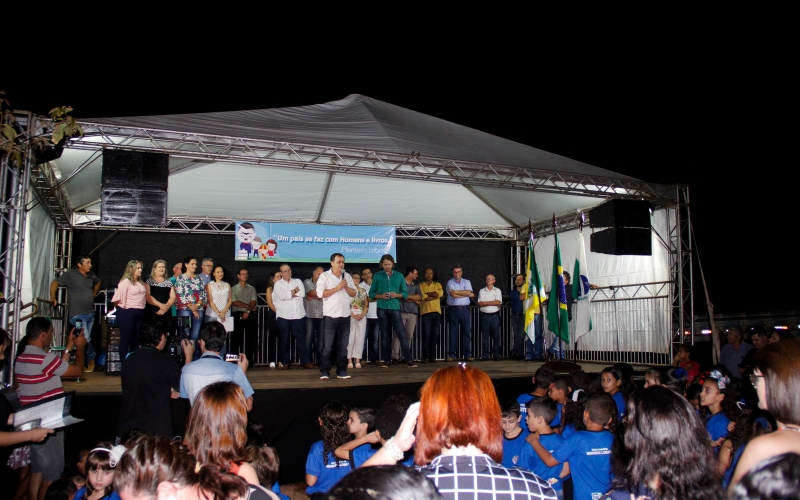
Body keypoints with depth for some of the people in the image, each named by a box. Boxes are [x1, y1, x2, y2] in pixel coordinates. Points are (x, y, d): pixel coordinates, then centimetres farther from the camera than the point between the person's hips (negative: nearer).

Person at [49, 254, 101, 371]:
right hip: (78, 314, -6)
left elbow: (97, 283, 30)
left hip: (91, 313, 6)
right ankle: (91, 358, 11)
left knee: (86, 339, 10)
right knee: (86, 339, -12)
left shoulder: (91, 275, 10)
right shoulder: (70, 275, -8)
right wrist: (53, 297, -17)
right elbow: (55, 283, -9)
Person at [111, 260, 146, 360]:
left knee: (136, 340, 14)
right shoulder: (125, 281, -12)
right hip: (127, 313, -8)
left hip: (139, 313, 8)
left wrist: (140, 308, 7)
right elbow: (117, 298, -16)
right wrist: (121, 307, -1)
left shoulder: (140, 283, 13)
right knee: (125, 339, 1)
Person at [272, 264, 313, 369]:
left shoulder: (298, 281, 13)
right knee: (285, 339, 5)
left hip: (298, 315, 1)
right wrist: (294, 291, -4)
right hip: (284, 316, -1)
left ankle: (305, 361, 5)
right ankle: (285, 362, 12)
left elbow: (302, 293, -3)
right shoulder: (278, 284, 6)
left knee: (301, 338, 2)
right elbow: (282, 296, -12)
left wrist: (289, 294, -6)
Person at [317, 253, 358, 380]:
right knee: (327, 346, -2)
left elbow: (354, 293, 11)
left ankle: (341, 371, 15)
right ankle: (324, 372, 4)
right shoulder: (324, 276, -3)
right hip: (330, 316, -5)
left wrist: (347, 287, -8)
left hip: (345, 316, 5)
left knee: (343, 346, 8)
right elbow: (320, 293, -14)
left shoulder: (348, 276, 12)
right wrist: (337, 288, -15)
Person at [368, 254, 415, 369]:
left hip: (395, 308, 0)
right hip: (382, 309, 0)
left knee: (402, 334, -5)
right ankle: (386, 360, 13)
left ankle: (409, 359, -3)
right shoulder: (377, 276, 6)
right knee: (384, 335, 6)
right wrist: (380, 296, -11)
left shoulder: (399, 276, 7)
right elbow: (371, 293, 7)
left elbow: (405, 293, 7)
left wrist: (397, 295, -11)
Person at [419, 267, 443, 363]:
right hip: (426, 313, -3)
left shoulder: (437, 284, 16)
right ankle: (425, 357, -4)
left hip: (437, 313, 3)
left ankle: (432, 356, 7)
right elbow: (424, 298, -8)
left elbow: (440, 293, -5)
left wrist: (426, 293, -5)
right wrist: (434, 295, -3)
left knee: (435, 335, 1)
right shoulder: (420, 285, 8)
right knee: (426, 335, -7)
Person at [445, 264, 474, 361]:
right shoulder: (450, 283, 3)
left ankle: (467, 355, 5)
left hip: (465, 309, 2)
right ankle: (452, 355, 3)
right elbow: (453, 294, -13)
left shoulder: (467, 282, 11)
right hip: (453, 309, -2)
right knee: (453, 332, 0)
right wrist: (465, 294, -8)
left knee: (466, 331, 1)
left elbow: (469, 293, -6)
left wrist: (457, 292, -7)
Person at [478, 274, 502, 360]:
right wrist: (493, 303, -6)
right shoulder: (482, 291, 10)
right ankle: (486, 355, 5)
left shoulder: (497, 291, 8)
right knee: (485, 336, 1)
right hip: (485, 315, 1)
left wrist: (485, 302, -6)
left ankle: (496, 354, 5)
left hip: (495, 315, -1)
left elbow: (498, 302, -7)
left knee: (496, 335, 0)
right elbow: (480, 303, -2)